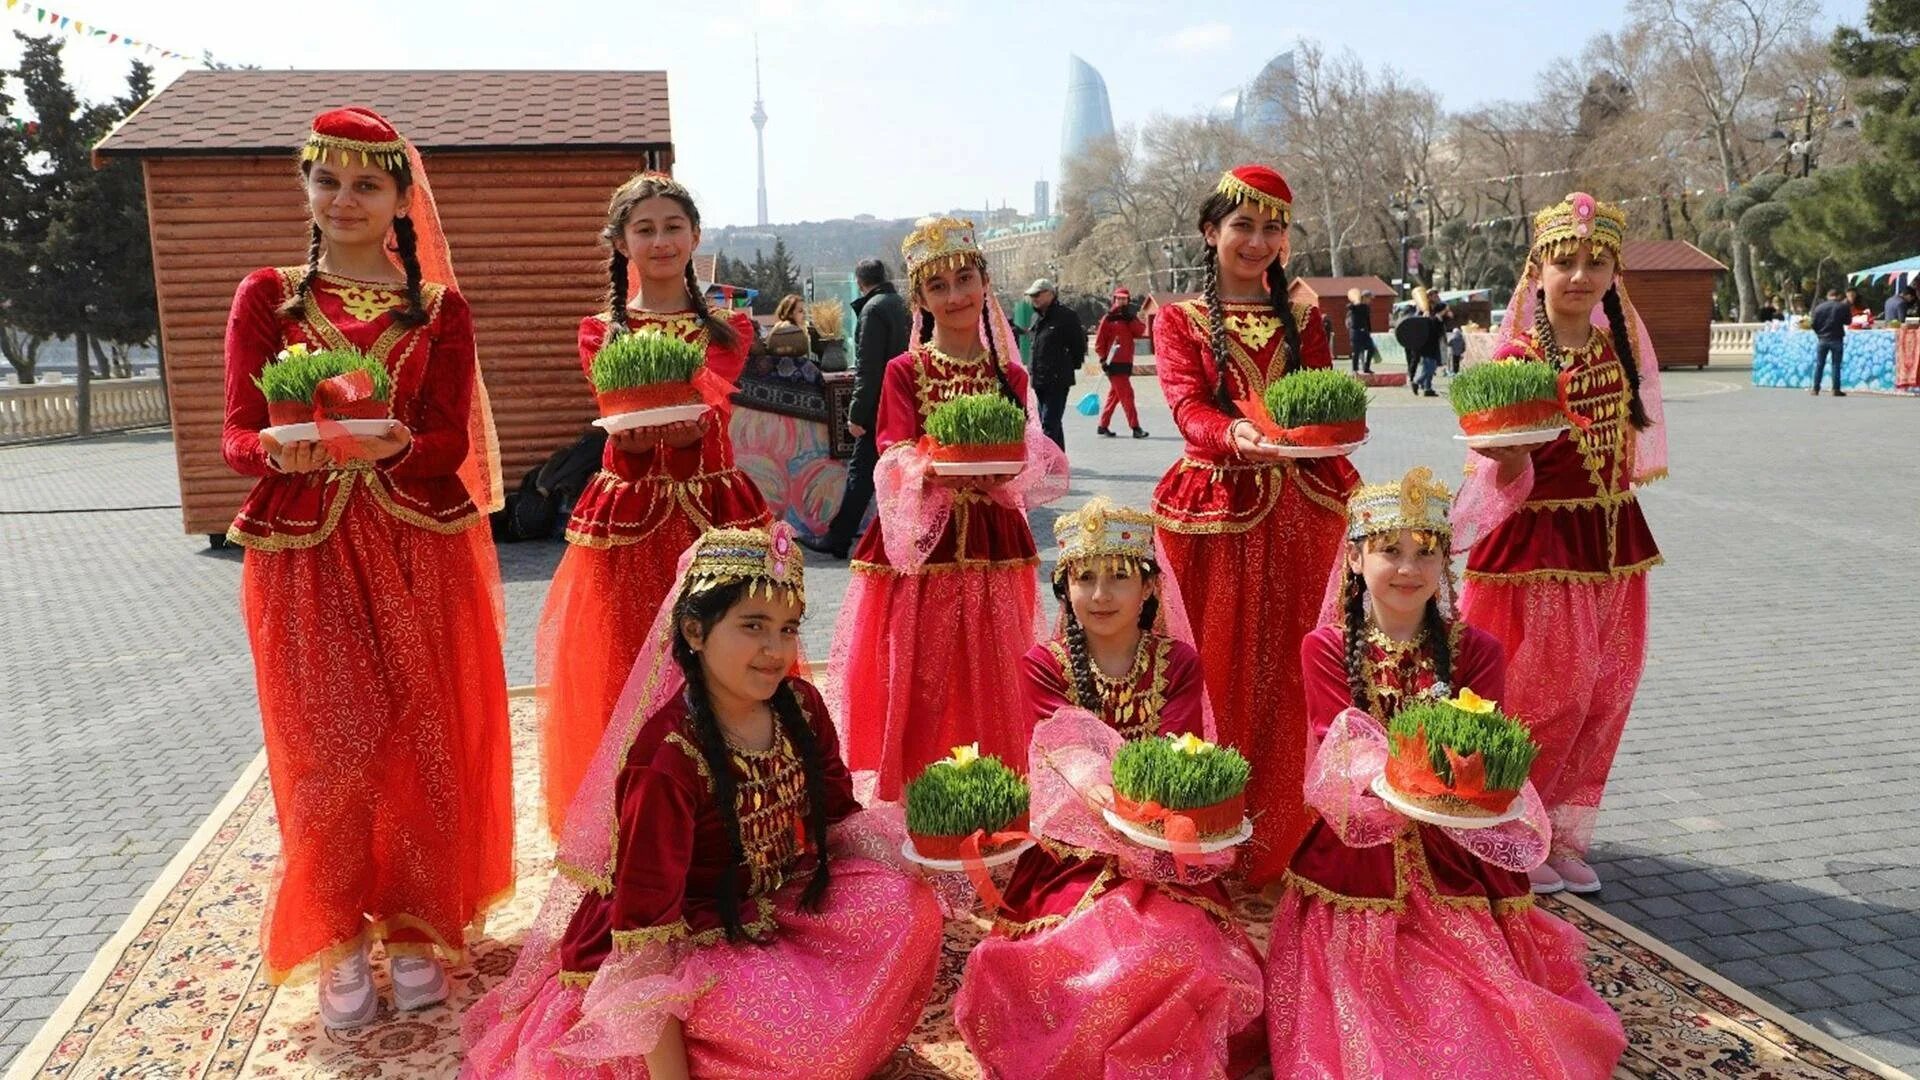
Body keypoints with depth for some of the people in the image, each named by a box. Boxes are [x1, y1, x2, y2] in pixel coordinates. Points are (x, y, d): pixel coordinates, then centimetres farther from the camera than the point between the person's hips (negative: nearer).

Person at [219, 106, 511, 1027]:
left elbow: (449, 444, -3)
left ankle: (416, 927, 21)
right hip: (304, 557, 0)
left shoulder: (439, 309, 6)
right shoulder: (266, 297, 6)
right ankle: (338, 938, 20)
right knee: (326, 751, 2)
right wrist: (284, 452, -23)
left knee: (423, 743, 4)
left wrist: (391, 443, -24)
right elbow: (237, 438, 0)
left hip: (418, 556, 0)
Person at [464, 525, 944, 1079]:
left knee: (909, 906, -8)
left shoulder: (801, 707, -7)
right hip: (690, 940, -7)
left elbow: (840, 818, 7)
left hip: (785, 904, 7)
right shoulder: (667, 757, -27)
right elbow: (644, 919, -25)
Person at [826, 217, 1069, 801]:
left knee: (990, 678, 7)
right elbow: (895, 461, -7)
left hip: (992, 540, 3)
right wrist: (934, 463, -27)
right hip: (920, 542, -2)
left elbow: (1030, 463, 6)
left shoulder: (1009, 374, 8)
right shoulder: (905, 371, 0)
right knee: (917, 677, 0)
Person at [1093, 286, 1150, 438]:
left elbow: (1141, 332, -2)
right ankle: (1135, 427, -12)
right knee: (1127, 394, -11)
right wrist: (1104, 359, -11)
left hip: (1126, 363, 7)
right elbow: (1099, 342, -5)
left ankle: (1103, 425, 21)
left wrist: (1131, 318, -10)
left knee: (1115, 395, 12)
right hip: (1114, 363, -7)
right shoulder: (1108, 318, -3)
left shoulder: (1130, 318, 15)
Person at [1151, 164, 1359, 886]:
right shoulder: (1179, 320, 7)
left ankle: (1282, 845, 19)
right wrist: (1238, 435, -31)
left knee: (1286, 677, 5)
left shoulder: (1302, 320, 18)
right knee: (1215, 671, -2)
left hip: (1300, 514, 3)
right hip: (1213, 512, -3)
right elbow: (1187, 406, -10)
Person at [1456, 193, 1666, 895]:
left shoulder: (1620, 347, 4)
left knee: (1604, 696, 10)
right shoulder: (1517, 358, -13)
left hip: (1611, 540, 6)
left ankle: (1564, 833, 26)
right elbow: (1509, 479, -16)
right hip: (1538, 544, -6)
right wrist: (1504, 454, -35)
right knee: (1544, 697, -2)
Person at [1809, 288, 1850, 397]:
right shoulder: (1843, 306, -5)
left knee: (1819, 365, 7)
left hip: (1822, 339, 2)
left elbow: (1814, 324, 0)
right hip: (1837, 339, -2)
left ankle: (1815, 389, 5)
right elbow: (1848, 321, 6)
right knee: (1836, 365, 2)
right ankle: (1836, 389, -1)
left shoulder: (1819, 307, -1)